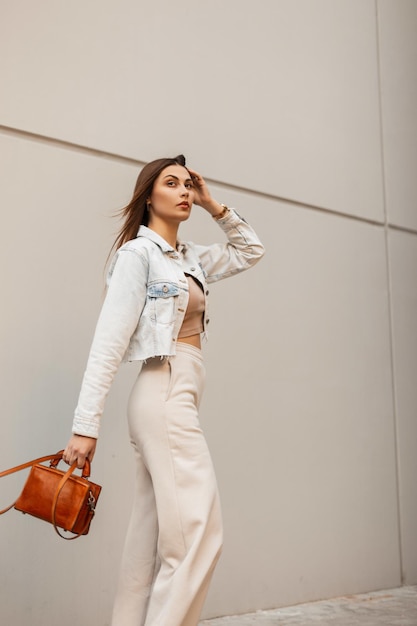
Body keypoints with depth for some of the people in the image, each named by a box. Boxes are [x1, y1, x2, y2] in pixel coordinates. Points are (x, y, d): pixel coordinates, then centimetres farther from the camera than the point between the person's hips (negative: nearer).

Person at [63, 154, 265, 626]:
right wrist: (85, 425, -17)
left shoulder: (191, 258, 16)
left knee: (153, 536, 8)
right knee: (198, 533, -11)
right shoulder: (138, 253, -5)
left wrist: (214, 206, 17)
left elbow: (250, 251, 31)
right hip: (165, 394, -8)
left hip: (178, 397, 8)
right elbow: (108, 341, -13)